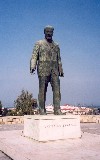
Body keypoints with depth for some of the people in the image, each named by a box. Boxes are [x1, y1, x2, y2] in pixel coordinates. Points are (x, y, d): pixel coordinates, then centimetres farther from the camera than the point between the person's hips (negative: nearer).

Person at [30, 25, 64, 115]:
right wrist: (32, 66, -13)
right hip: (43, 69, -3)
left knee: (57, 89, -7)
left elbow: (59, 59, 22)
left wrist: (61, 70, 15)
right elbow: (34, 56, 1)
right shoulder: (39, 44, 9)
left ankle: (57, 109, -5)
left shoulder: (56, 45, 20)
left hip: (54, 70, 3)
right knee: (42, 90, -2)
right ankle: (42, 110, 4)